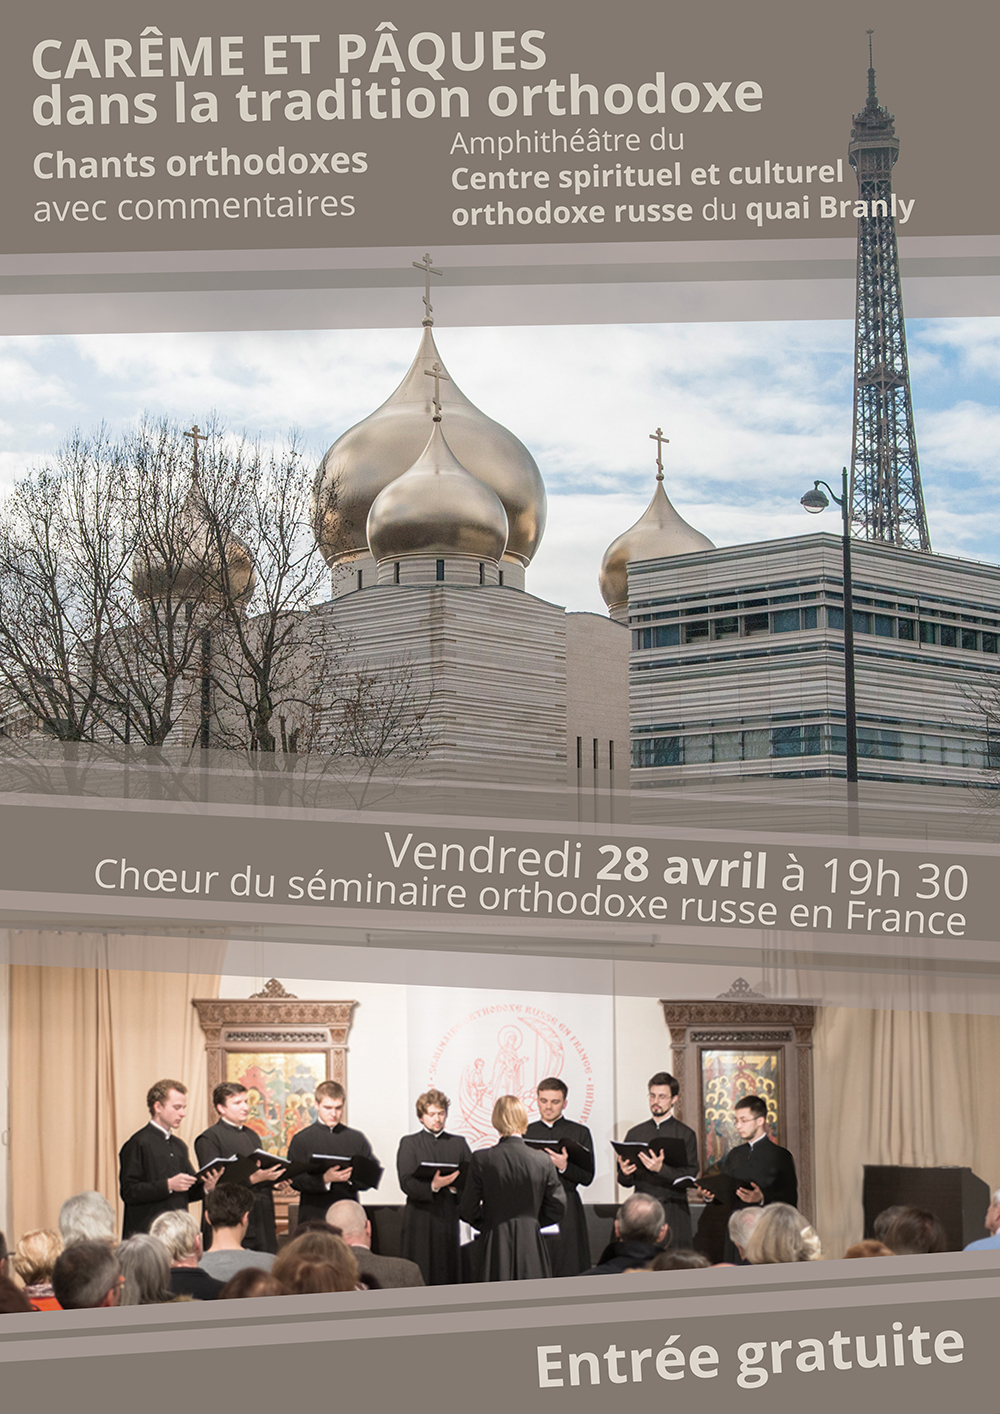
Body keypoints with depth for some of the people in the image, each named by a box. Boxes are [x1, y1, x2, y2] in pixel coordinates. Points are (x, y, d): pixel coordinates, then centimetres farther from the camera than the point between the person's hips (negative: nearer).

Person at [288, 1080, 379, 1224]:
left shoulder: (357, 1138, 12)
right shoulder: (301, 1140, 4)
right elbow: (295, 1179, -4)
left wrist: (351, 1178, -12)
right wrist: (324, 1179, -20)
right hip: (314, 1216, -2)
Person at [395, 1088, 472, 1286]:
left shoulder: (458, 1143, 14)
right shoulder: (409, 1143, 5)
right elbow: (406, 1183, -7)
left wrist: (456, 1186, -13)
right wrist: (432, 1186, -23)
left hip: (449, 1217, 3)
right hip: (420, 1218, -2)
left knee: (447, 1275, 0)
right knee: (420, 1278, -5)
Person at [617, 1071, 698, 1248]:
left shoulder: (685, 1135, 6)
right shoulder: (635, 1133, 15)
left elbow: (689, 1178, -4)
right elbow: (626, 1182, 15)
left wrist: (661, 1169, -18)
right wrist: (625, 1173, -8)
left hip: (673, 1214, -2)